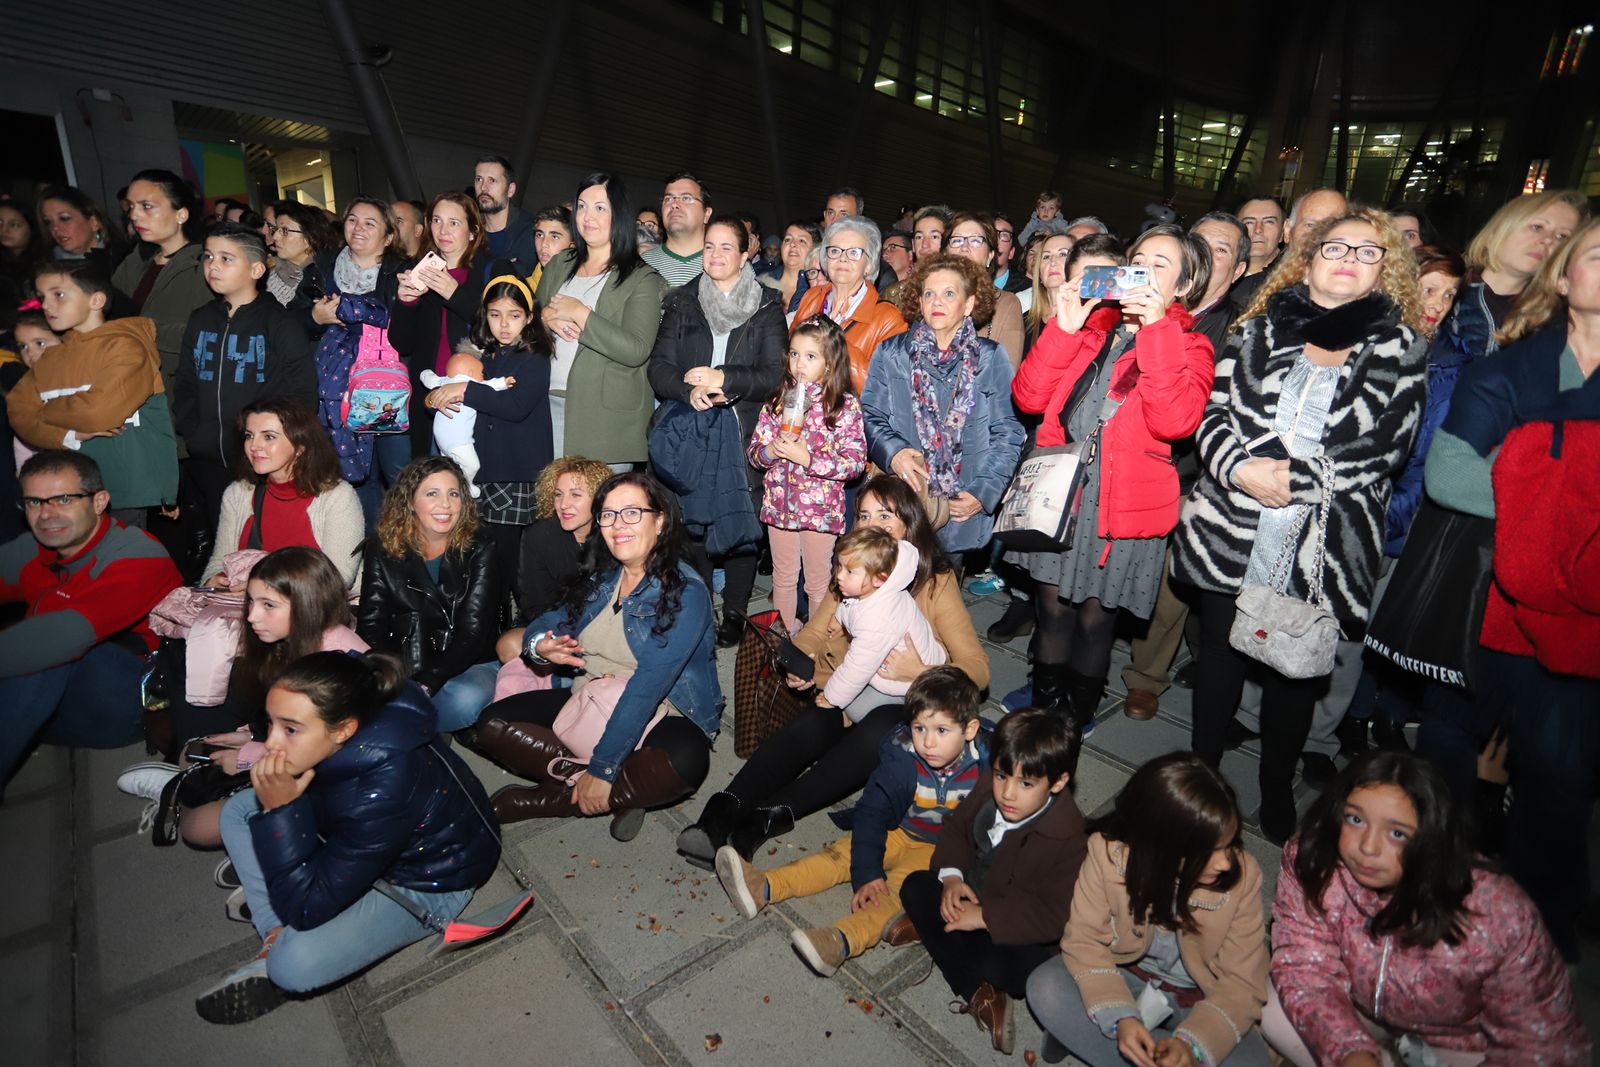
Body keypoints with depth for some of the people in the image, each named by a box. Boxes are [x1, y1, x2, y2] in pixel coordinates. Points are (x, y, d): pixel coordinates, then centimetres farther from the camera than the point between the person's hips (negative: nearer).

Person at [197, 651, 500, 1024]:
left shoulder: (382, 793, -40)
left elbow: (307, 909, -29)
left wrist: (279, 810, -34)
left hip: (425, 884, -8)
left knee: (296, 964, -25)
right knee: (239, 811, 3)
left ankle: (277, 956, 10)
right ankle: (276, 938, 3)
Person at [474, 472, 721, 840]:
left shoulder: (685, 591, -18)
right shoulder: (600, 576, 4)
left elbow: (648, 688, -24)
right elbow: (548, 623, 9)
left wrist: (602, 768, -26)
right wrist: (540, 646, -17)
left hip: (661, 716, -6)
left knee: (686, 761, -38)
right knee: (491, 723, -9)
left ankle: (545, 801, -18)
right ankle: (625, 791, -14)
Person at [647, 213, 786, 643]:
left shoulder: (767, 307, 6)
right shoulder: (681, 303, 12)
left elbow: (775, 374, -4)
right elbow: (658, 366, 4)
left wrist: (723, 378, -17)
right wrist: (689, 390, -16)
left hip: (745, 431, -1)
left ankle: (735, 611, 15)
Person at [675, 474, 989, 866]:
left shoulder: (937, 583, 0)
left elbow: (977, 668, -5)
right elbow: (813, 634, 14)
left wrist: (921, 673, -24)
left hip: (904, 706, -3)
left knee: (877, 732, -38)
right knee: (809, 726, -31)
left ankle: (773, 814, -42)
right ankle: (725, 809, -39)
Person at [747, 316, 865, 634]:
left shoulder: (846, 405, -8)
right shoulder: (778, 399, 4)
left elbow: (856, 462, -15)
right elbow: (754, 451, 5)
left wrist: (808, 458, -24)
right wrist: (771, 451, -17)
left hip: (821, 508, -3)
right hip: (779, 503, 4)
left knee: (817, 583, 11)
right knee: (783, 578, 17)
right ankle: (785, 637, 34)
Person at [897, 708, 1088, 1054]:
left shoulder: (1066, 839, -30)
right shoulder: (989, 789, -13)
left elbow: (1053, 916, -29)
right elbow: (956, 826, 3)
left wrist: (985, 917, -28)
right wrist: (951, 875, -15)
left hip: (1021, 933, -7)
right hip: (973, 893, 7)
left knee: (998, 964, -34)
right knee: (915, 886, -8)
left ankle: (932, 930, -6)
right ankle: (977, 992, -12)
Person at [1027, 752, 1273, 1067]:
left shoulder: (1242, 875, -24)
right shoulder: (1109, 853, -26)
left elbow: (1241, 983, -17)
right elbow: (1084, 939, -16)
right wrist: (1119, 1017, -31)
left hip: (1201, 998, 1)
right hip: (1125, 977, 0)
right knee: (1044, 988, -25)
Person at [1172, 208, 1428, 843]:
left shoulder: (1401, 350, 4)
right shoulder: (1258, 331, 8)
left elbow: (1387, 446, -5)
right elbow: (1213, 413, 2)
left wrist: (1292, 475, -15)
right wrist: (1239, 469, -15)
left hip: (1324, 548, -1)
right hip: (1231, 535, 1)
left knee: (1295, 674, 12)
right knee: (1219, 658, 13)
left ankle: (1277, 794, 33)